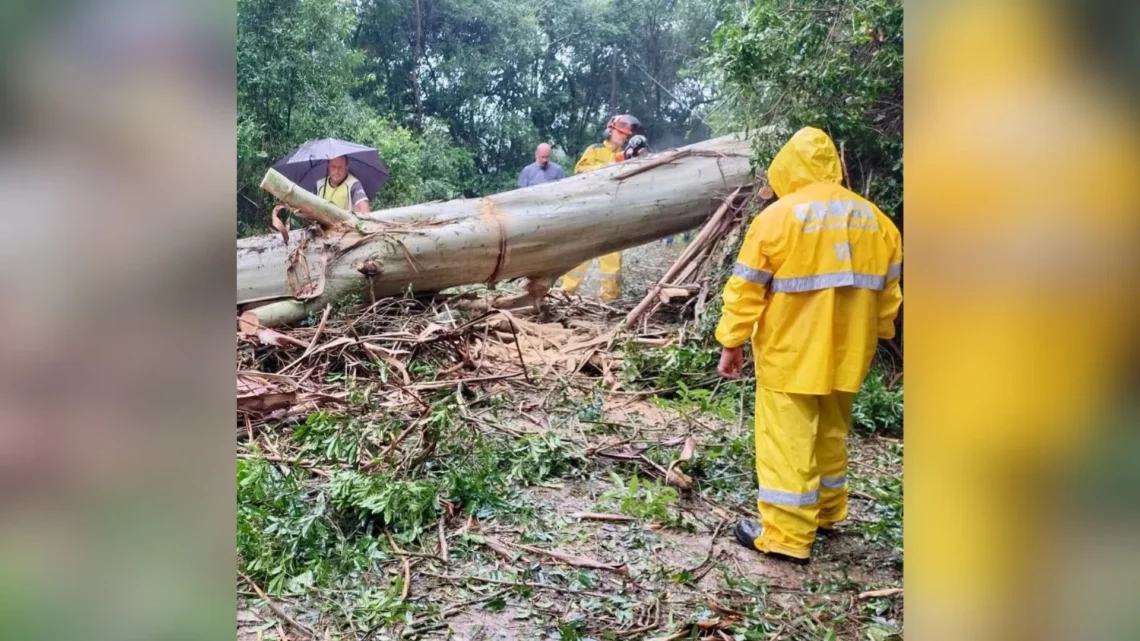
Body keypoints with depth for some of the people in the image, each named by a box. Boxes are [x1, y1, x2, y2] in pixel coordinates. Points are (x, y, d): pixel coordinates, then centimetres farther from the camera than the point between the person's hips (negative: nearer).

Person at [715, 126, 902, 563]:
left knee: (787, 440, 0)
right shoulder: (875, 219, 6)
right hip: (845, 351, 6)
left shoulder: (779, 216, -11)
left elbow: (746, 288, -12)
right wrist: (874, 337, 22)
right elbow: (888, 291, 12)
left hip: (790, 352, -6)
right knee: (832, 433, 20)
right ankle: (826, 513, 35)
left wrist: (732, 342, -5)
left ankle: (786, 536, 5)